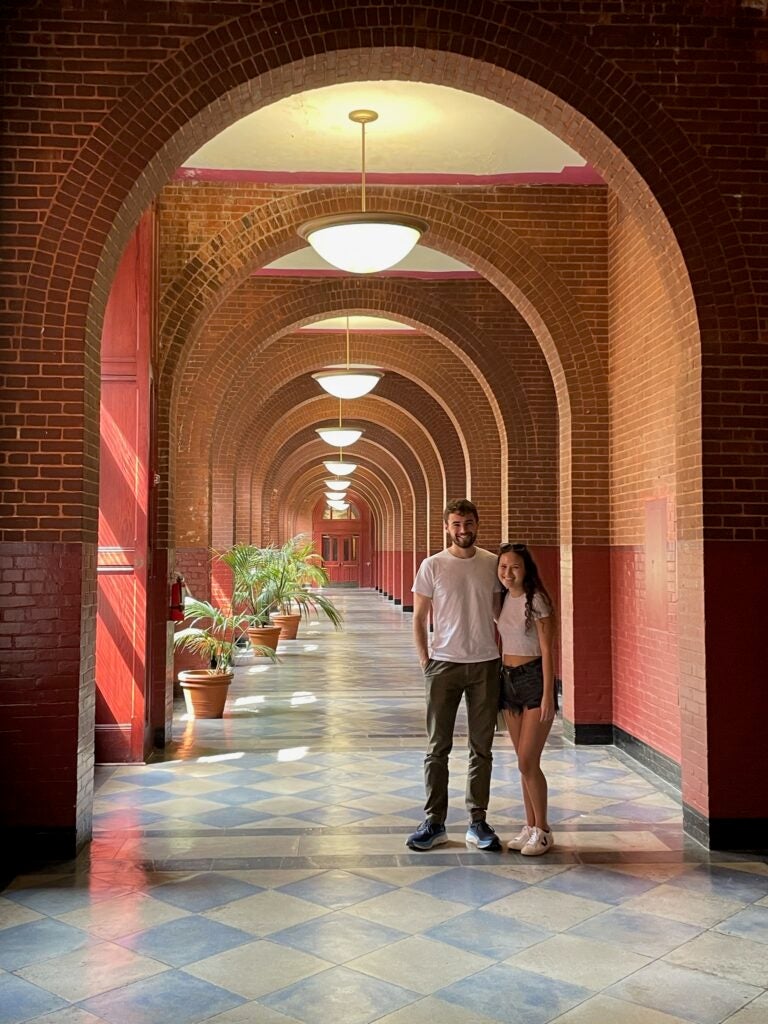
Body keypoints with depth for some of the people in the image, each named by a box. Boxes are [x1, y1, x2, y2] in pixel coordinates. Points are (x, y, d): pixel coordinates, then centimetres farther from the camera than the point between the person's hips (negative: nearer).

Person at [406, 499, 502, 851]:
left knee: (482, 747, 9)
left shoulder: (492, 564, 3)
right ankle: (434, 823, 14)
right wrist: (425, 662, -4)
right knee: (437, 747, 4)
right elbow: (419, 618, 2)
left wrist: (499, 654, 3)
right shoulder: (432, 566, -2)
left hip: (485, 664, 2)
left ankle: (478, 822, 19)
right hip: (444, 664, -1)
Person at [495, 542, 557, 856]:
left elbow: (547, 650, -13)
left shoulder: (536, 600, -12)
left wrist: (548, 695, -16)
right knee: (524, 761, 12)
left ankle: (543, 830, 9)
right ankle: (530, 826, 22)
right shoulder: (501, 600, 7)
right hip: (508, 679, 7)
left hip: (534, 679, -6)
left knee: (527, 762, -6)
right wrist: (497, 684, 11)